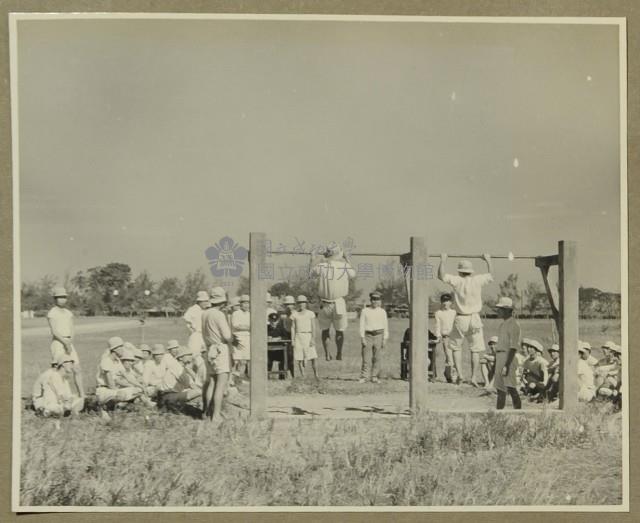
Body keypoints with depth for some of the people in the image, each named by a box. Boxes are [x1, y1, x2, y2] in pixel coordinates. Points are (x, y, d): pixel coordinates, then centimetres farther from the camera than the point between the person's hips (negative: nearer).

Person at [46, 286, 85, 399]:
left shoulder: (69, 313, 15)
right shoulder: (52, 313, -4)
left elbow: (71, 331, 10)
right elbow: (54, 331, -13)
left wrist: (70, 343, -7)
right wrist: (65, 342, -19)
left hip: (69, 344, 6)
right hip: (57, 343, -6)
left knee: (77, 369, 0)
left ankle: (82, 396, 3)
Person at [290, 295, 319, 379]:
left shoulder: (311, 314, 4)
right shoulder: (294, 315, 8)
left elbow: (313, 327, 2)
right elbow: (293, 328, 9)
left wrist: (313, 339, -7)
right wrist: (292, 340, 2)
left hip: (308, 336, -1)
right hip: (298, 337, 1)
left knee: (313, 358, -8)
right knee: (299, 359, 0)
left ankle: (316, 375, 3)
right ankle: (302, 376, 5)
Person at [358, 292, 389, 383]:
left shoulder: (382, 312, 9)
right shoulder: (365, 311, 5)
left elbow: (385, 326, 10)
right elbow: (362, 325, 4)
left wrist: (385, 339, 3)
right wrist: (362, 338, -4)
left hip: (378, 335, 1)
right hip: (368, 335, -1)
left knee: (376, 358, 0)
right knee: (366, 357, -6)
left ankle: (374, 377, 5)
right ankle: (364, 376, -2)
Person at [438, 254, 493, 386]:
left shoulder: (457, 281, -8)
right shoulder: (477, 280, -2)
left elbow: (441, 276, -6)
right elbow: (491, 274, 14)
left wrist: (443, 261, 7)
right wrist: (488, 260, 28)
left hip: (460, 319, -1)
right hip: (474, 319, 1)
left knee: (456, 347, 13)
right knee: (475, 350, 7)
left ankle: (459, 374, -1)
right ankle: (473, 377, 2)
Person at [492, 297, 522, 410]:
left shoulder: (513, 324, -14)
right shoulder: (503, 324, 16)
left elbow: (513, 347, -19)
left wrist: (506, 365, -24)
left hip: (507, 358, -10)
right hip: (499, 357, 10)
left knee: (510, 387, -14)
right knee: (499, 386, 14)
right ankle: (499, 410, 20)